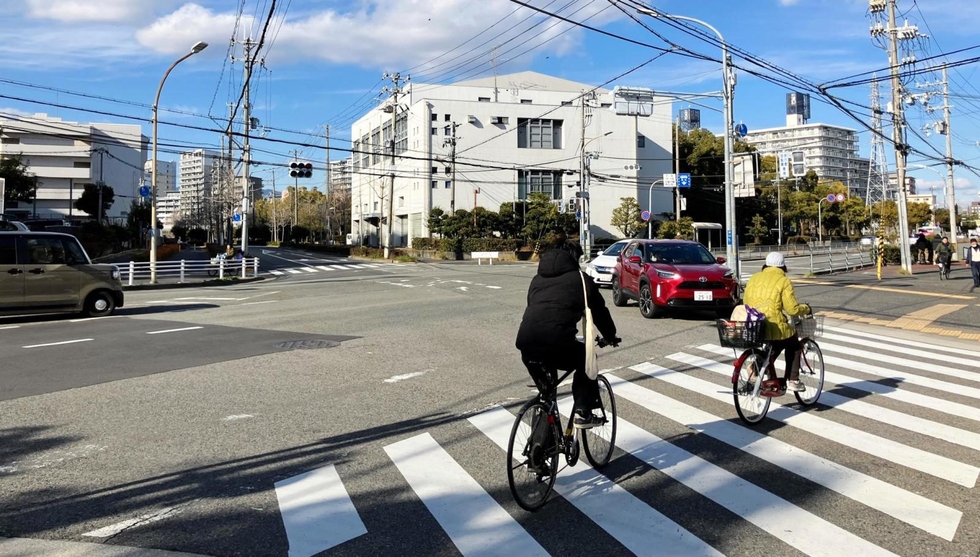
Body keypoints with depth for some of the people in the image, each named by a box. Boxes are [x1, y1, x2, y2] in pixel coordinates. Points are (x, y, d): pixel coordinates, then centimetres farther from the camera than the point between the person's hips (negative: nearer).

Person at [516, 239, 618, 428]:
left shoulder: (538, 279, 30)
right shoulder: (580, 278, 18)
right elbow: (599, 311, 26)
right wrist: (610, 336, 43)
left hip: (525, 341, 4)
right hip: (556, 342, -4)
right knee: (586, 360, 26)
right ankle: (583, 412, 17)